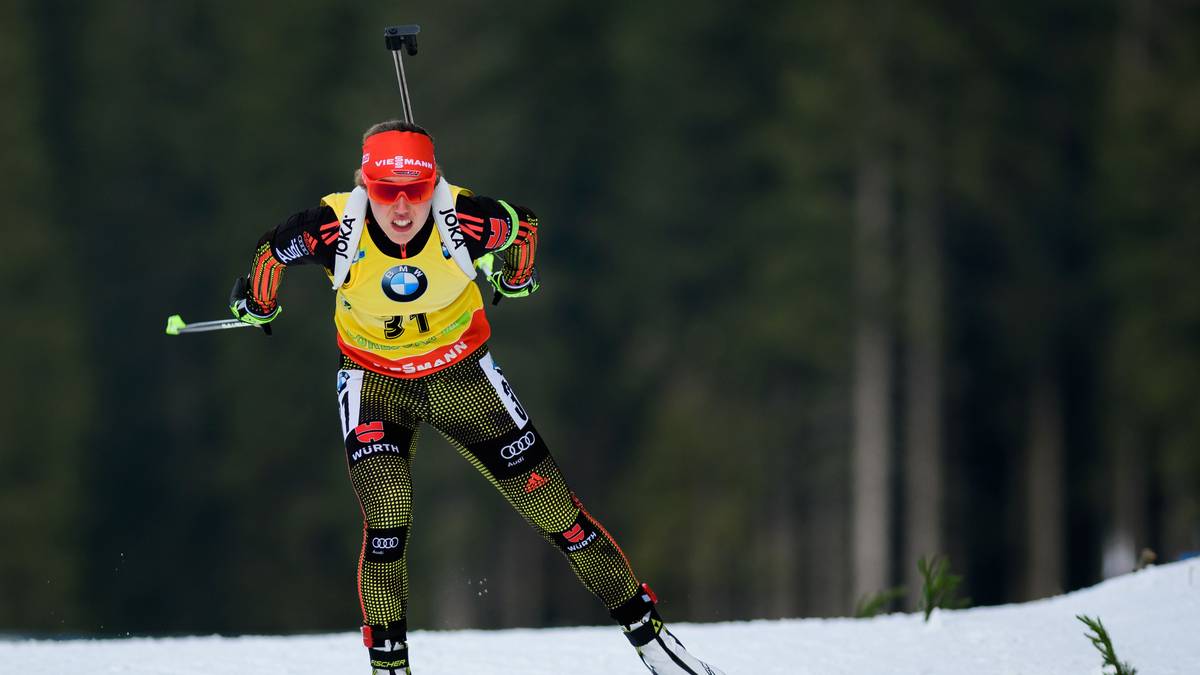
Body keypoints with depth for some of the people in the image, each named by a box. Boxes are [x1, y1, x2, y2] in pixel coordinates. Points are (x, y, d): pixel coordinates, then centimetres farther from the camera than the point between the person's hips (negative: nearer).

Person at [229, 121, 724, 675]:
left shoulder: (468, 221, -28)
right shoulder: (333, 229, -28)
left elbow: (522, 224, -4)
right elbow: (272, 252, -6)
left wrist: (516, 279, 16)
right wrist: (258, 306, 13)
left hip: (461, 373, 1)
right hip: (376, 384, 0)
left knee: (553, 508, 1)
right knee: (386, 524, -19)